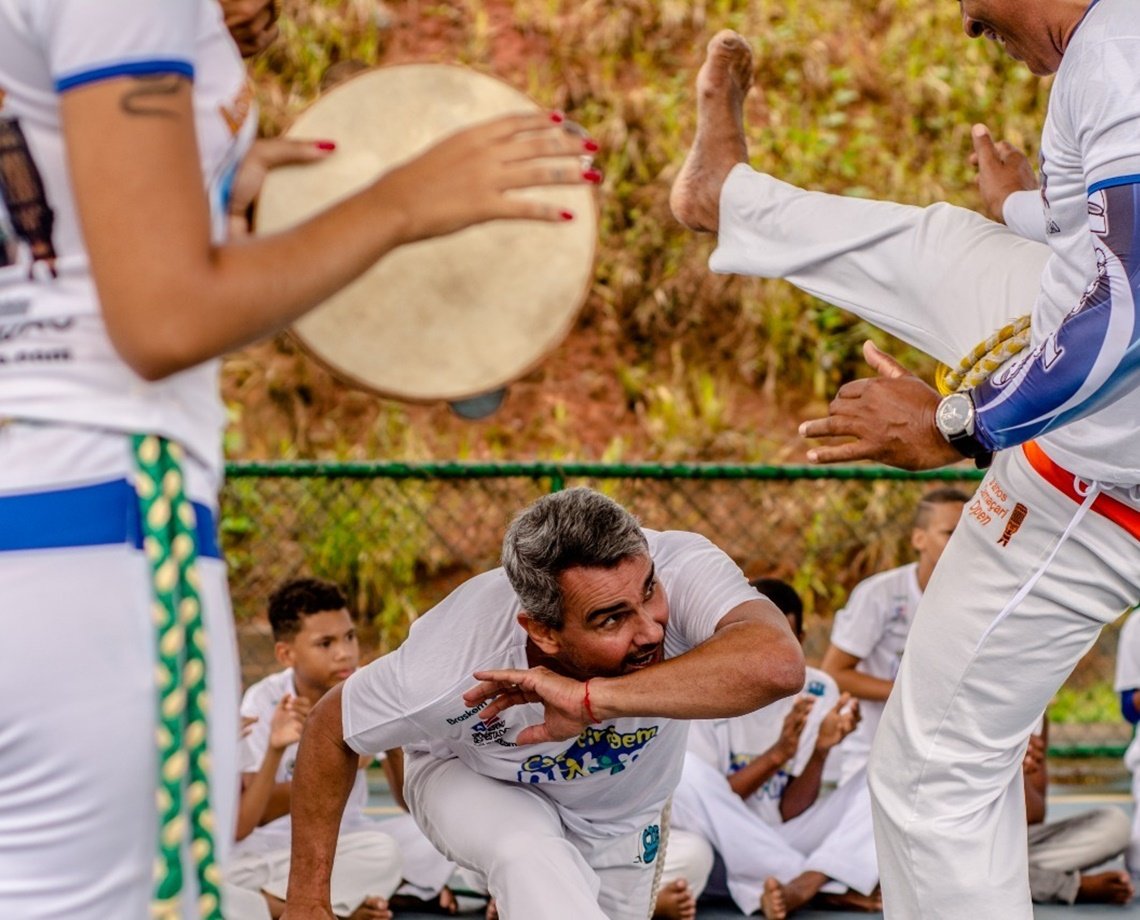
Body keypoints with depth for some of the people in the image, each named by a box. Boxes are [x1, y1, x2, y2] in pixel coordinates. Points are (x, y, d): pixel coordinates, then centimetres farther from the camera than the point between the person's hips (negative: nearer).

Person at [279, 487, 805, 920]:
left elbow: (777, 664, -63)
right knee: (531, 856, -36)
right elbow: (330, 730, -22)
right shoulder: (457, 659, -41)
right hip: (472, 782, -3)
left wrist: (596, 698, -64)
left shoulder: (680, 569, -43)